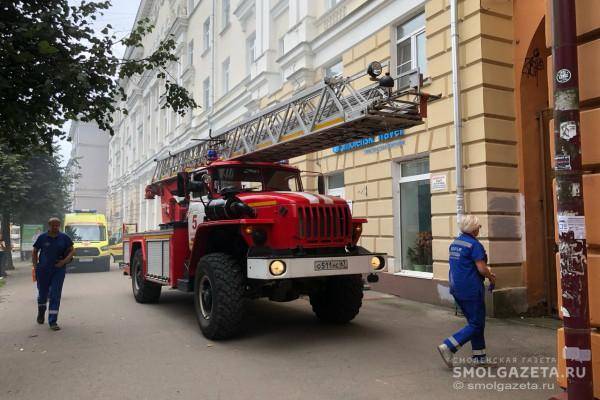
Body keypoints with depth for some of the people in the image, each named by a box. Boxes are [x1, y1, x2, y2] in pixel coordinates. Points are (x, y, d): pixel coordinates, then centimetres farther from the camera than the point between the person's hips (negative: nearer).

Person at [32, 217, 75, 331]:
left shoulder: (64, 238, 0)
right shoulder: (42, 237, -1)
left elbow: (72, 250, 4)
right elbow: (35, 252, 8)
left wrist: (64, 261, -12)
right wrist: (35, 267, 0)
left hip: (58, 270, -1)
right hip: (43, 270, 1)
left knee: (55, 295, -5)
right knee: (42, 293, 15)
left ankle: (53, 322, -1)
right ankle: (41, 312, 47)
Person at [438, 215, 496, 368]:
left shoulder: (455, 243, 10)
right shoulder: (474, 244, -16)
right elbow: (482, 268, -19)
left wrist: (487, 273, 18)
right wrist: (491, 278, 2)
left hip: (456, 287, 9)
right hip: (471, 288, -9)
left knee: (474, 321, 18)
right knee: (476, 324, 1)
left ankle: (479, 356, 24)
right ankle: (448, 347, -8)